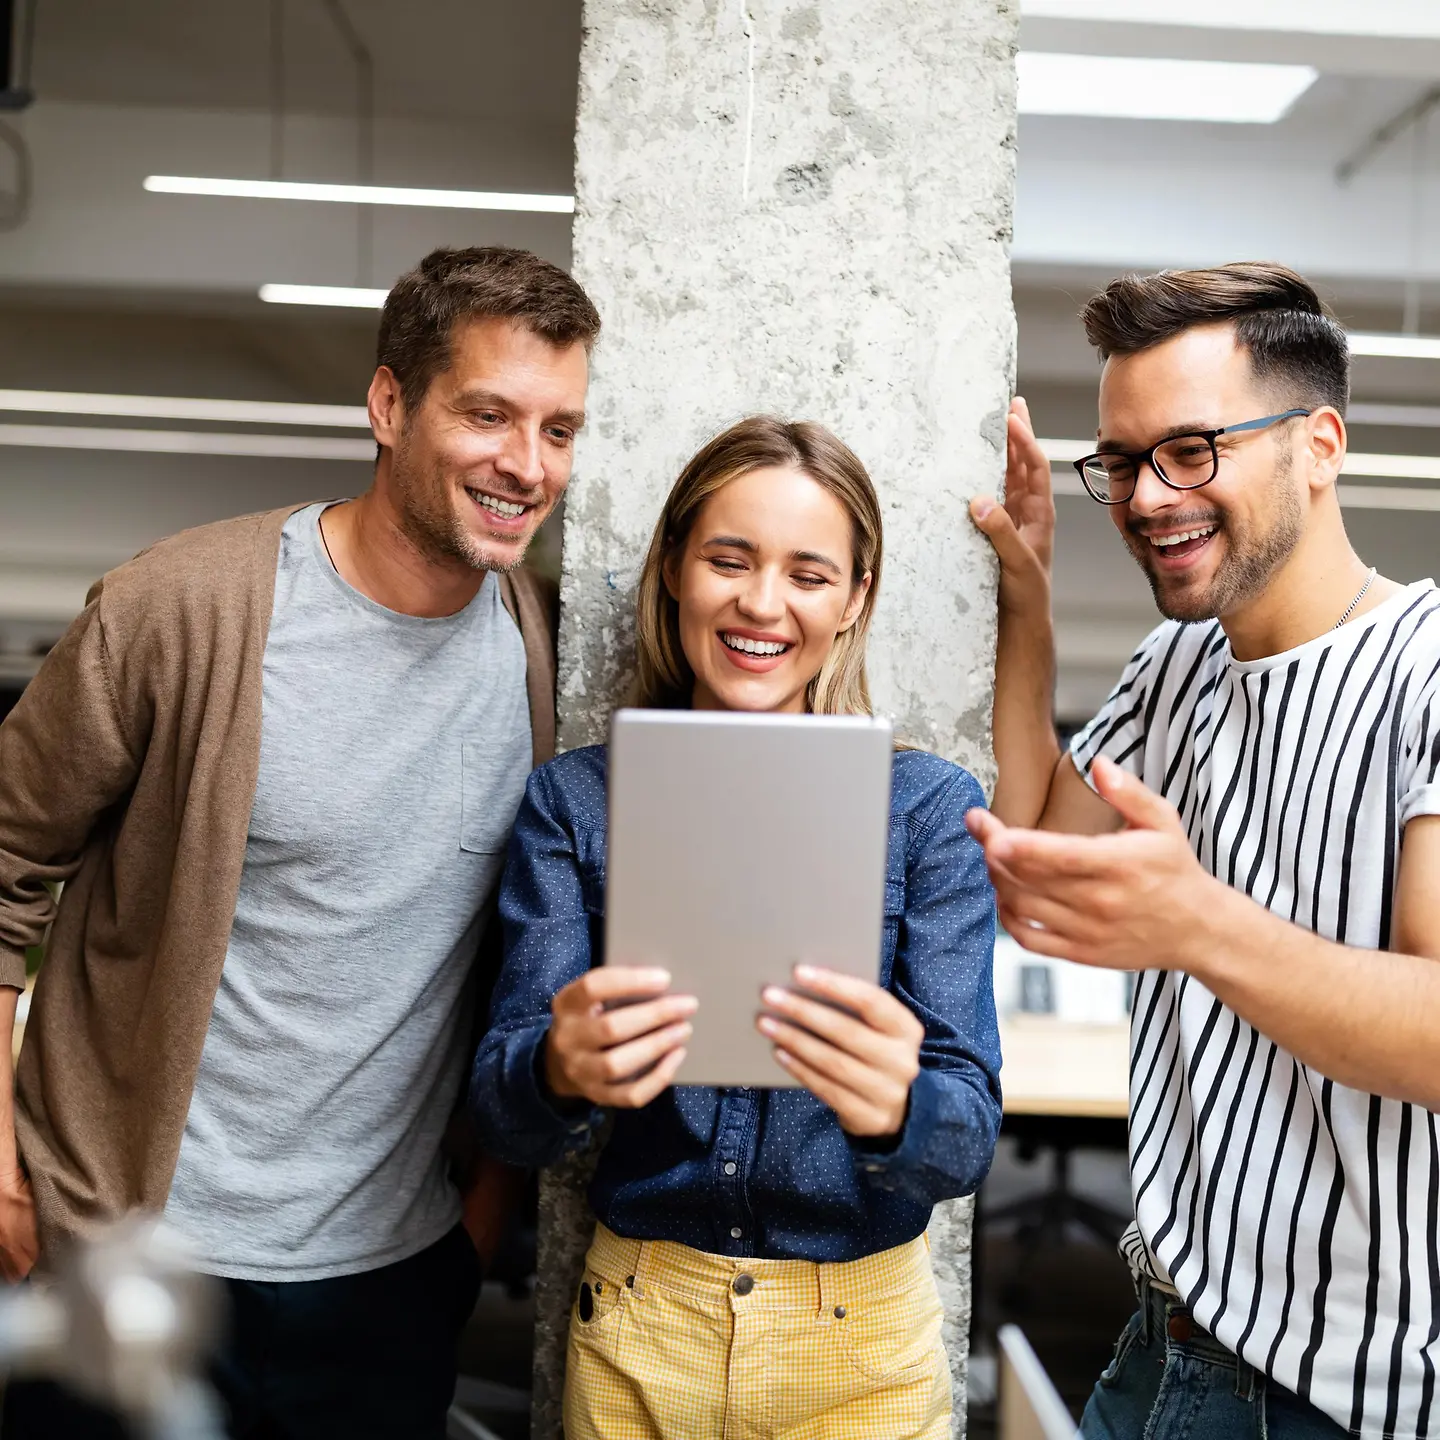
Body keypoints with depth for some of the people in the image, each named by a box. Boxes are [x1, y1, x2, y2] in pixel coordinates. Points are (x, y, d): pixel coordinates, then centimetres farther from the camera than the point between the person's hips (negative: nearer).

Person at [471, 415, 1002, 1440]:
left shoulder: (931, 807, -8)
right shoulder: (576, 799, -6)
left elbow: (969, 1137, -13)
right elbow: (507, 1119, -10)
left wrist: (897, 1108, -36)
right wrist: (561, 1073, -33)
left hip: (861, 1337, 0)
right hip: (637, 1327, 1)